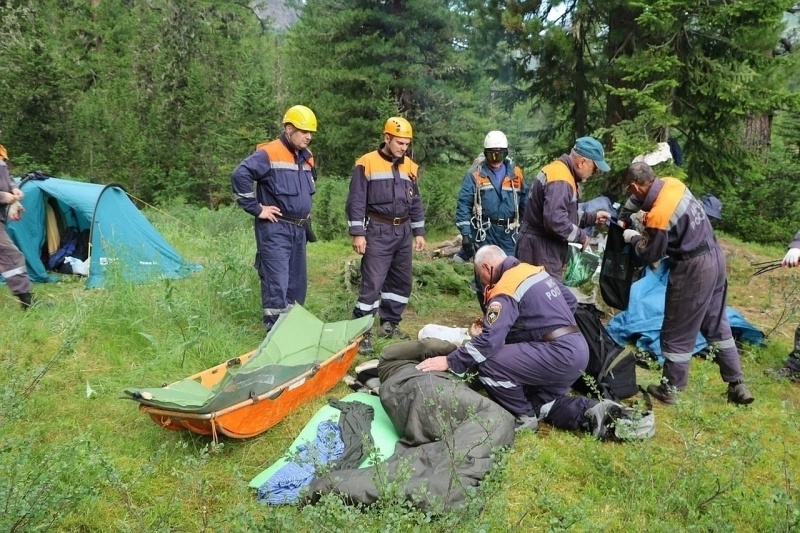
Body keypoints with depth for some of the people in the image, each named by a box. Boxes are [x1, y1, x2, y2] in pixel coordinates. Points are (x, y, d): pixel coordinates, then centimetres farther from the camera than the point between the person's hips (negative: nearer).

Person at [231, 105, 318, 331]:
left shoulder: (307, 158, 13)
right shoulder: (269, 154, -13)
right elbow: (239, 176, -22)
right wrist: (256, 208, -18)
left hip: (299, 229, 8)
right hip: (275, 229, -8)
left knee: (297, 282, 13)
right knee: (277, 283, -10)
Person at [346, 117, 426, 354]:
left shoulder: (410, 167, 10)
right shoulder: (367, 163, -7)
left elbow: (415, 201, 18)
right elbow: (356, 201, -8)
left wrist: (419, 232, 14)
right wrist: (358, 233, -13)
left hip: (403, 231, 7)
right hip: (378, 230, -6)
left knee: (402, 280, 12)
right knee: (372, 281, -10)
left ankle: (389, 324, 26)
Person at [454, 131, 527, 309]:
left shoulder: (516, 174, 8)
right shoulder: (475, 174, 0)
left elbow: (524, 203, 12)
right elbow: (463, 204, -4)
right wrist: (465, 234, -10)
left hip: (508, 231, 2)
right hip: (484, 231, -2)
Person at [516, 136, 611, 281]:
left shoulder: (559, 170, 14)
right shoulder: (560, 179, -20)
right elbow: (555, 220, -30)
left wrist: (592, 217, 15)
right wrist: (581, 236, -15)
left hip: (542, 248, 10)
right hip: (541, 250, -10)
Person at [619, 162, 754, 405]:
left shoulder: (658, 216, -25)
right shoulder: (672, 183, -2)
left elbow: (649, 255, -8)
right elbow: (640, 199, 22)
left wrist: (634, 238, 8)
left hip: (693, 269, -9)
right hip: (714, 257, 9)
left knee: (677, 331, 6)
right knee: (717, 325, 18)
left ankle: (669, 388, 18)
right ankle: (737, 385, 25)